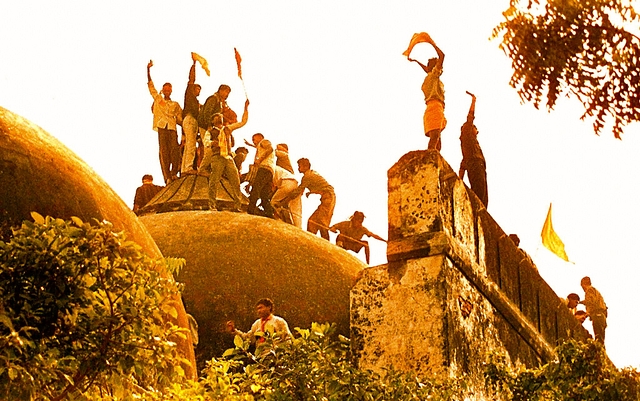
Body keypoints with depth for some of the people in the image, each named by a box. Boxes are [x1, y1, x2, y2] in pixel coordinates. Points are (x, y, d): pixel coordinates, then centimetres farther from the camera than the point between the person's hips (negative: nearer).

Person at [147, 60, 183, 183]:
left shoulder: (175, 104, 22)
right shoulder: (158, 99, 19)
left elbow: (180, 118, 19)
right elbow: (150, 85, 14)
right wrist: (148, 70, 8)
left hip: (172, 128, 1)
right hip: (162, 127, -1)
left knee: (174, 149, -17)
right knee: (164, 151, -8)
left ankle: (174, 172, -11)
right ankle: (167, 177, -12)